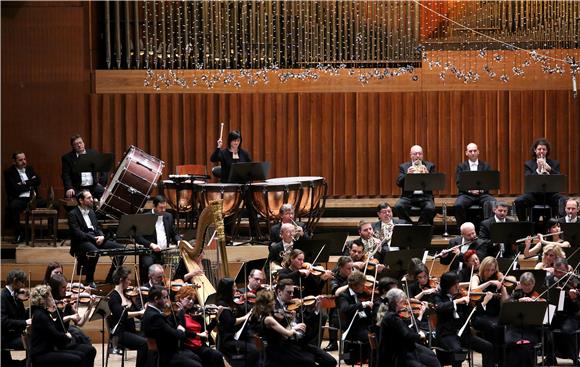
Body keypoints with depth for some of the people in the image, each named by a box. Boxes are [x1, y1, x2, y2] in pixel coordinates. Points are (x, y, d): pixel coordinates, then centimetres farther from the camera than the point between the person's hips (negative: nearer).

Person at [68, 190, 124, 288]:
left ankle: (111, 280, -4)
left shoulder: (91, 212, 22)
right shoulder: (73, 214, -3)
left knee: (119, 248, -10)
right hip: (81, 242, -8)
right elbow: (77, 233, -14)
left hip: (95, 240, 8)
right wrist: (94, 238, -20)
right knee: (94, 251, -40)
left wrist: (101, 236, -2)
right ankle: (89, 282, -25)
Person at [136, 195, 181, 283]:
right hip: (150, 253, -4)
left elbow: (174, 234, 22)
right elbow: (137, 237, -6)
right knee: (147, 264, -35)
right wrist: (151, 245, -20)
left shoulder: (168, 216, 16)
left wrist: (178, 241, -2)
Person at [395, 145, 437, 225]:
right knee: (398, 206, -29)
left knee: (430, 208, -32)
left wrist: (427, 174, -19)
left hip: (425, 196, 0)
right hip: (409, 196, 1)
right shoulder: (404, 167, 11)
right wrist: (407, 175, -20)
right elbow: (399, 183, -1)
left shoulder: (430, 166, 12)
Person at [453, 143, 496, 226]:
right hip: (466, 194, 0)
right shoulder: (461, 167, 12)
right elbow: (459, 184, 2)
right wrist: (470, 190, -17)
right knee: (458, 205, -33)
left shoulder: (486, 166, 14)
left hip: (482, 194, 0)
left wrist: (482, 189, -15)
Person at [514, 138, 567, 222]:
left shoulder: (554, 164, 12)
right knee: (518, 201, -26)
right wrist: (538, 170, -20)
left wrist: (549, 169, -17)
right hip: (534, 194, 0)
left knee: (564, 200, -30)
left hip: (551, 194, 0)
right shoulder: (528, 164, 9)